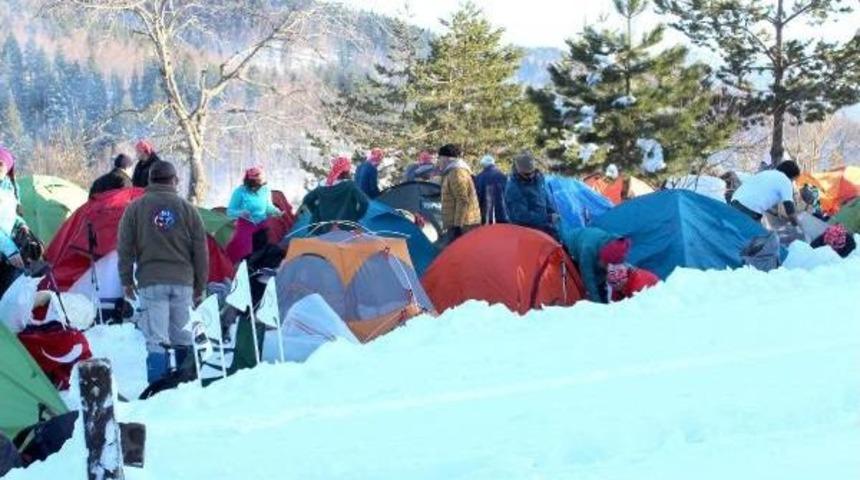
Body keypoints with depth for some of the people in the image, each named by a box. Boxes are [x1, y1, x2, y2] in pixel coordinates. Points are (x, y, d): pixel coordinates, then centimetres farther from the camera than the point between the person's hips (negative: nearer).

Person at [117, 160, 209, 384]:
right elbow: (201, 252, 7)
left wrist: (126, 280, 11)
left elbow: (125, 248, 2)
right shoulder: (187, 209, 5)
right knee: (183, 338, 13)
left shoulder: (135, 208, 1)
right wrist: (200, 286, 15)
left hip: (151, 283, -2)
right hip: (183, 282, 2)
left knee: (156, 340, -3)